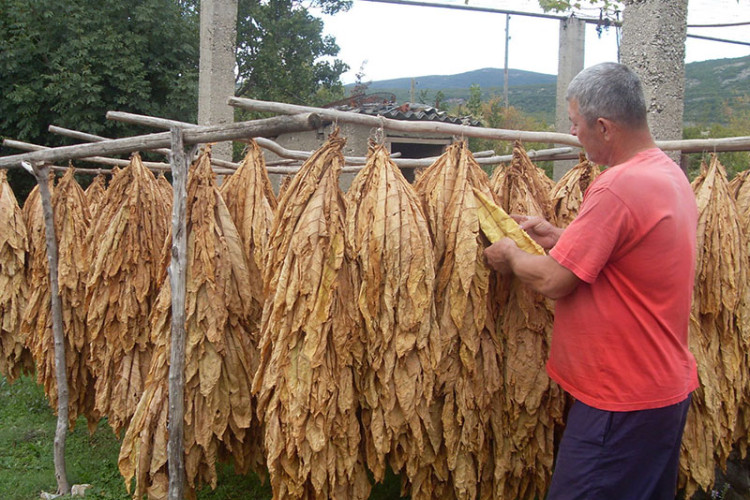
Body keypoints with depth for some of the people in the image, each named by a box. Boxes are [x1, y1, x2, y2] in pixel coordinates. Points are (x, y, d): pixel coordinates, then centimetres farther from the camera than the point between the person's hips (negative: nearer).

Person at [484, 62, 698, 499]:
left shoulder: (617, 188, -25)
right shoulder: (671, 173, 7)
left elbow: (552, 281, -22)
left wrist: (511, 256, -3)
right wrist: (560, 237, 9)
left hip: (622, 402, -10)